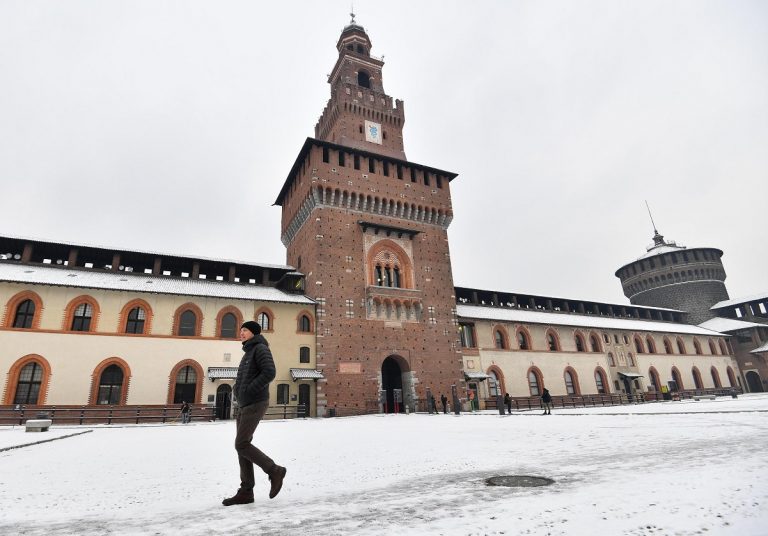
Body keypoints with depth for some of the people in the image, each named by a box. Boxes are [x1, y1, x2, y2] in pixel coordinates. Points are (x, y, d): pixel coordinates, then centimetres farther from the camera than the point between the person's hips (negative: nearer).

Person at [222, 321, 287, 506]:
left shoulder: (261, 348, -7)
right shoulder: (248, 353, 22)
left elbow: (269, 372, -21)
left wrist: (249, 391, -19)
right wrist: (236, 390, 9)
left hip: (255, 403, -9)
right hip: (245, 405, 9)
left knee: (241, 445, -12)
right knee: (242, 446, 4)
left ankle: (274, 471, -1)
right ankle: (246, 492, 7)